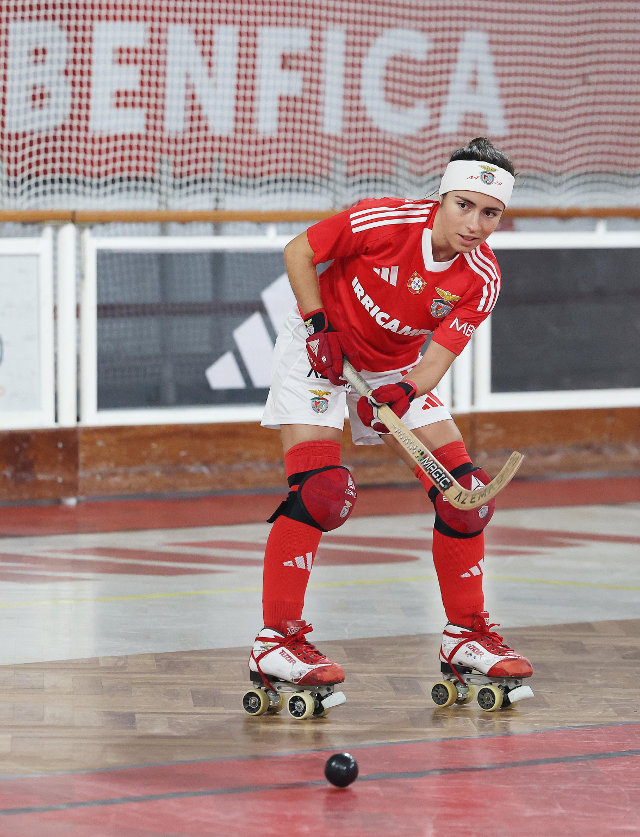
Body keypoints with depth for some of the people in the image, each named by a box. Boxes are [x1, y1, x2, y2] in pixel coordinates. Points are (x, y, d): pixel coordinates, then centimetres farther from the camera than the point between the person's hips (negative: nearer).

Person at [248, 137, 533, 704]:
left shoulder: (482, 280, -16)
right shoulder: (385, 221, -27)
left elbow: (437, 358, -20)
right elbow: (299, 251, -13)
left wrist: (402, 395, -39)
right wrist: (319, 325, -21)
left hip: (398, 372, 5)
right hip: (319, 352, -5)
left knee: (465, 491, -4)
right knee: (319, 491, -21)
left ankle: (466, 634, 11)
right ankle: (275, 642, -16)